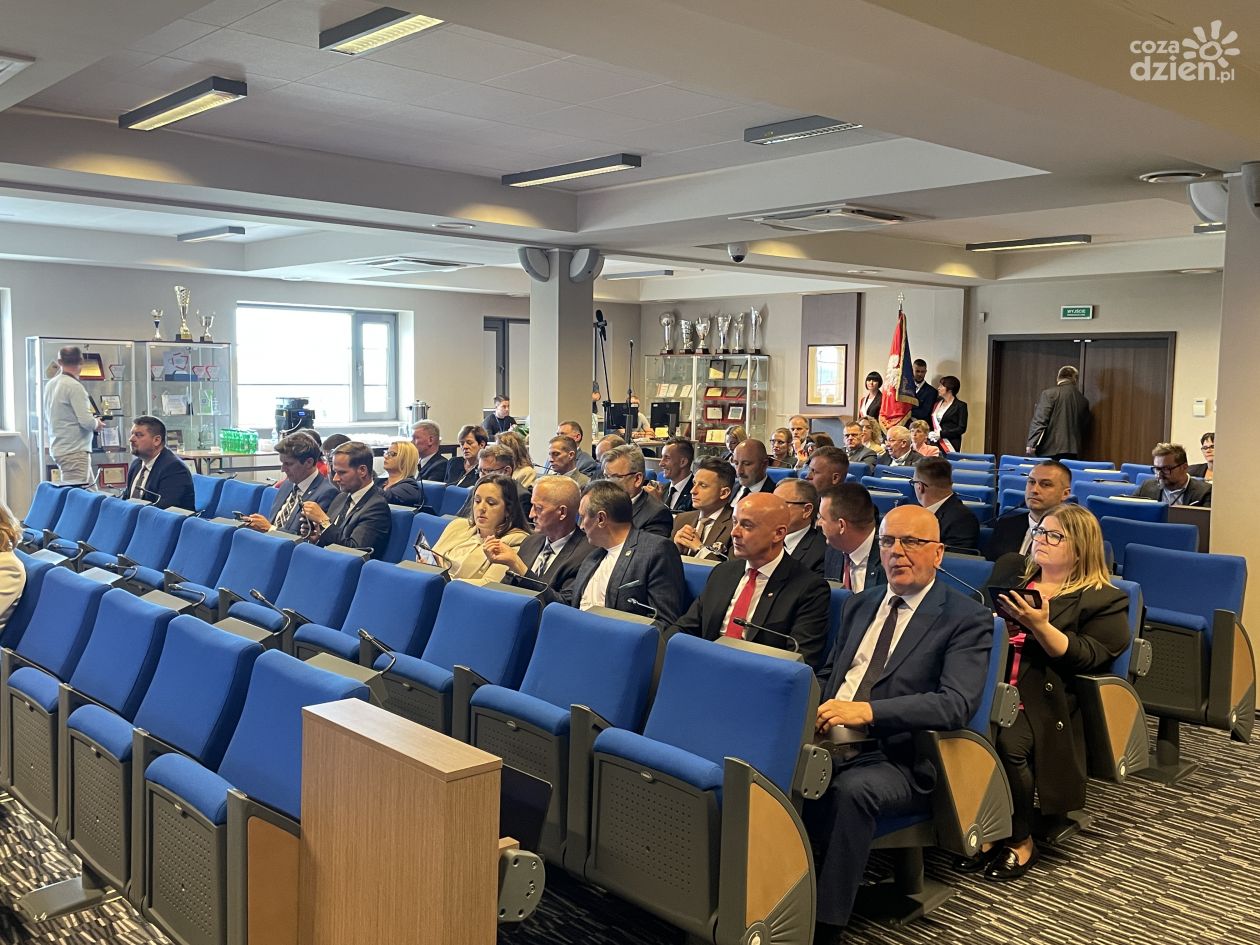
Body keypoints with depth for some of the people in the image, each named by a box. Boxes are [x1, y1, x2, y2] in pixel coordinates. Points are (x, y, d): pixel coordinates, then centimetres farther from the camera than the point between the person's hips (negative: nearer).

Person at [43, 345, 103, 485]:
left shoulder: (50, 385, 9)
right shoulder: (74, 386, -15)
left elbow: (47, 419, 19)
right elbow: (86, 421, -20)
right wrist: (97, 423, 2)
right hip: (75, 451, -8)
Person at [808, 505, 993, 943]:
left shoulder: (967, 619, -2)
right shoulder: (860, 604, 18)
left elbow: (957, 704, -16)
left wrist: (869, 711, -27)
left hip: (898, 761, -5)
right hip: (829, 742, 5)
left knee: (851, 789, -36)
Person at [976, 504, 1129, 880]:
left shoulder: (1104, 600, 6)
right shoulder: (1010, 570, 20)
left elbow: (1088, 658, -6)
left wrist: (1041, 626, -19)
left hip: (1046, 700, -3)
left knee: (1008, 743, -33)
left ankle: (1020, 841, -9)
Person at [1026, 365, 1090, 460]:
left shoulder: (1049, 393, -3)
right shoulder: (1083, 400, 12)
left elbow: (1039, 420, -10)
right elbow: (1085, 427, 18)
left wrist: (1032, 443, -11)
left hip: (1049, 450, -5)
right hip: (1073, 451, 5)